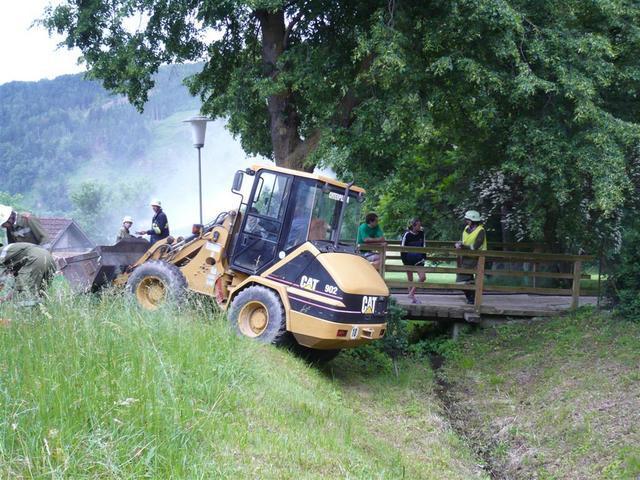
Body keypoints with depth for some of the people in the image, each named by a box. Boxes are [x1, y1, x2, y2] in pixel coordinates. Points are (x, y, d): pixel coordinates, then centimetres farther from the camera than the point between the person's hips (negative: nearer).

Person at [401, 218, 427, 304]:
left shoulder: (421, 233, -2)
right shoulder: (407, 234, -14)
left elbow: (423, 246, 10)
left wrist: (424, 257, 8)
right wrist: (404, 260, -11)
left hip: (418, 259, 4)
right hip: (409, 259, -4)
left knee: (423, 277, -9)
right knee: (410, 279, 4)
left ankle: (412, 293, 4)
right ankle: (412, 298, 14)